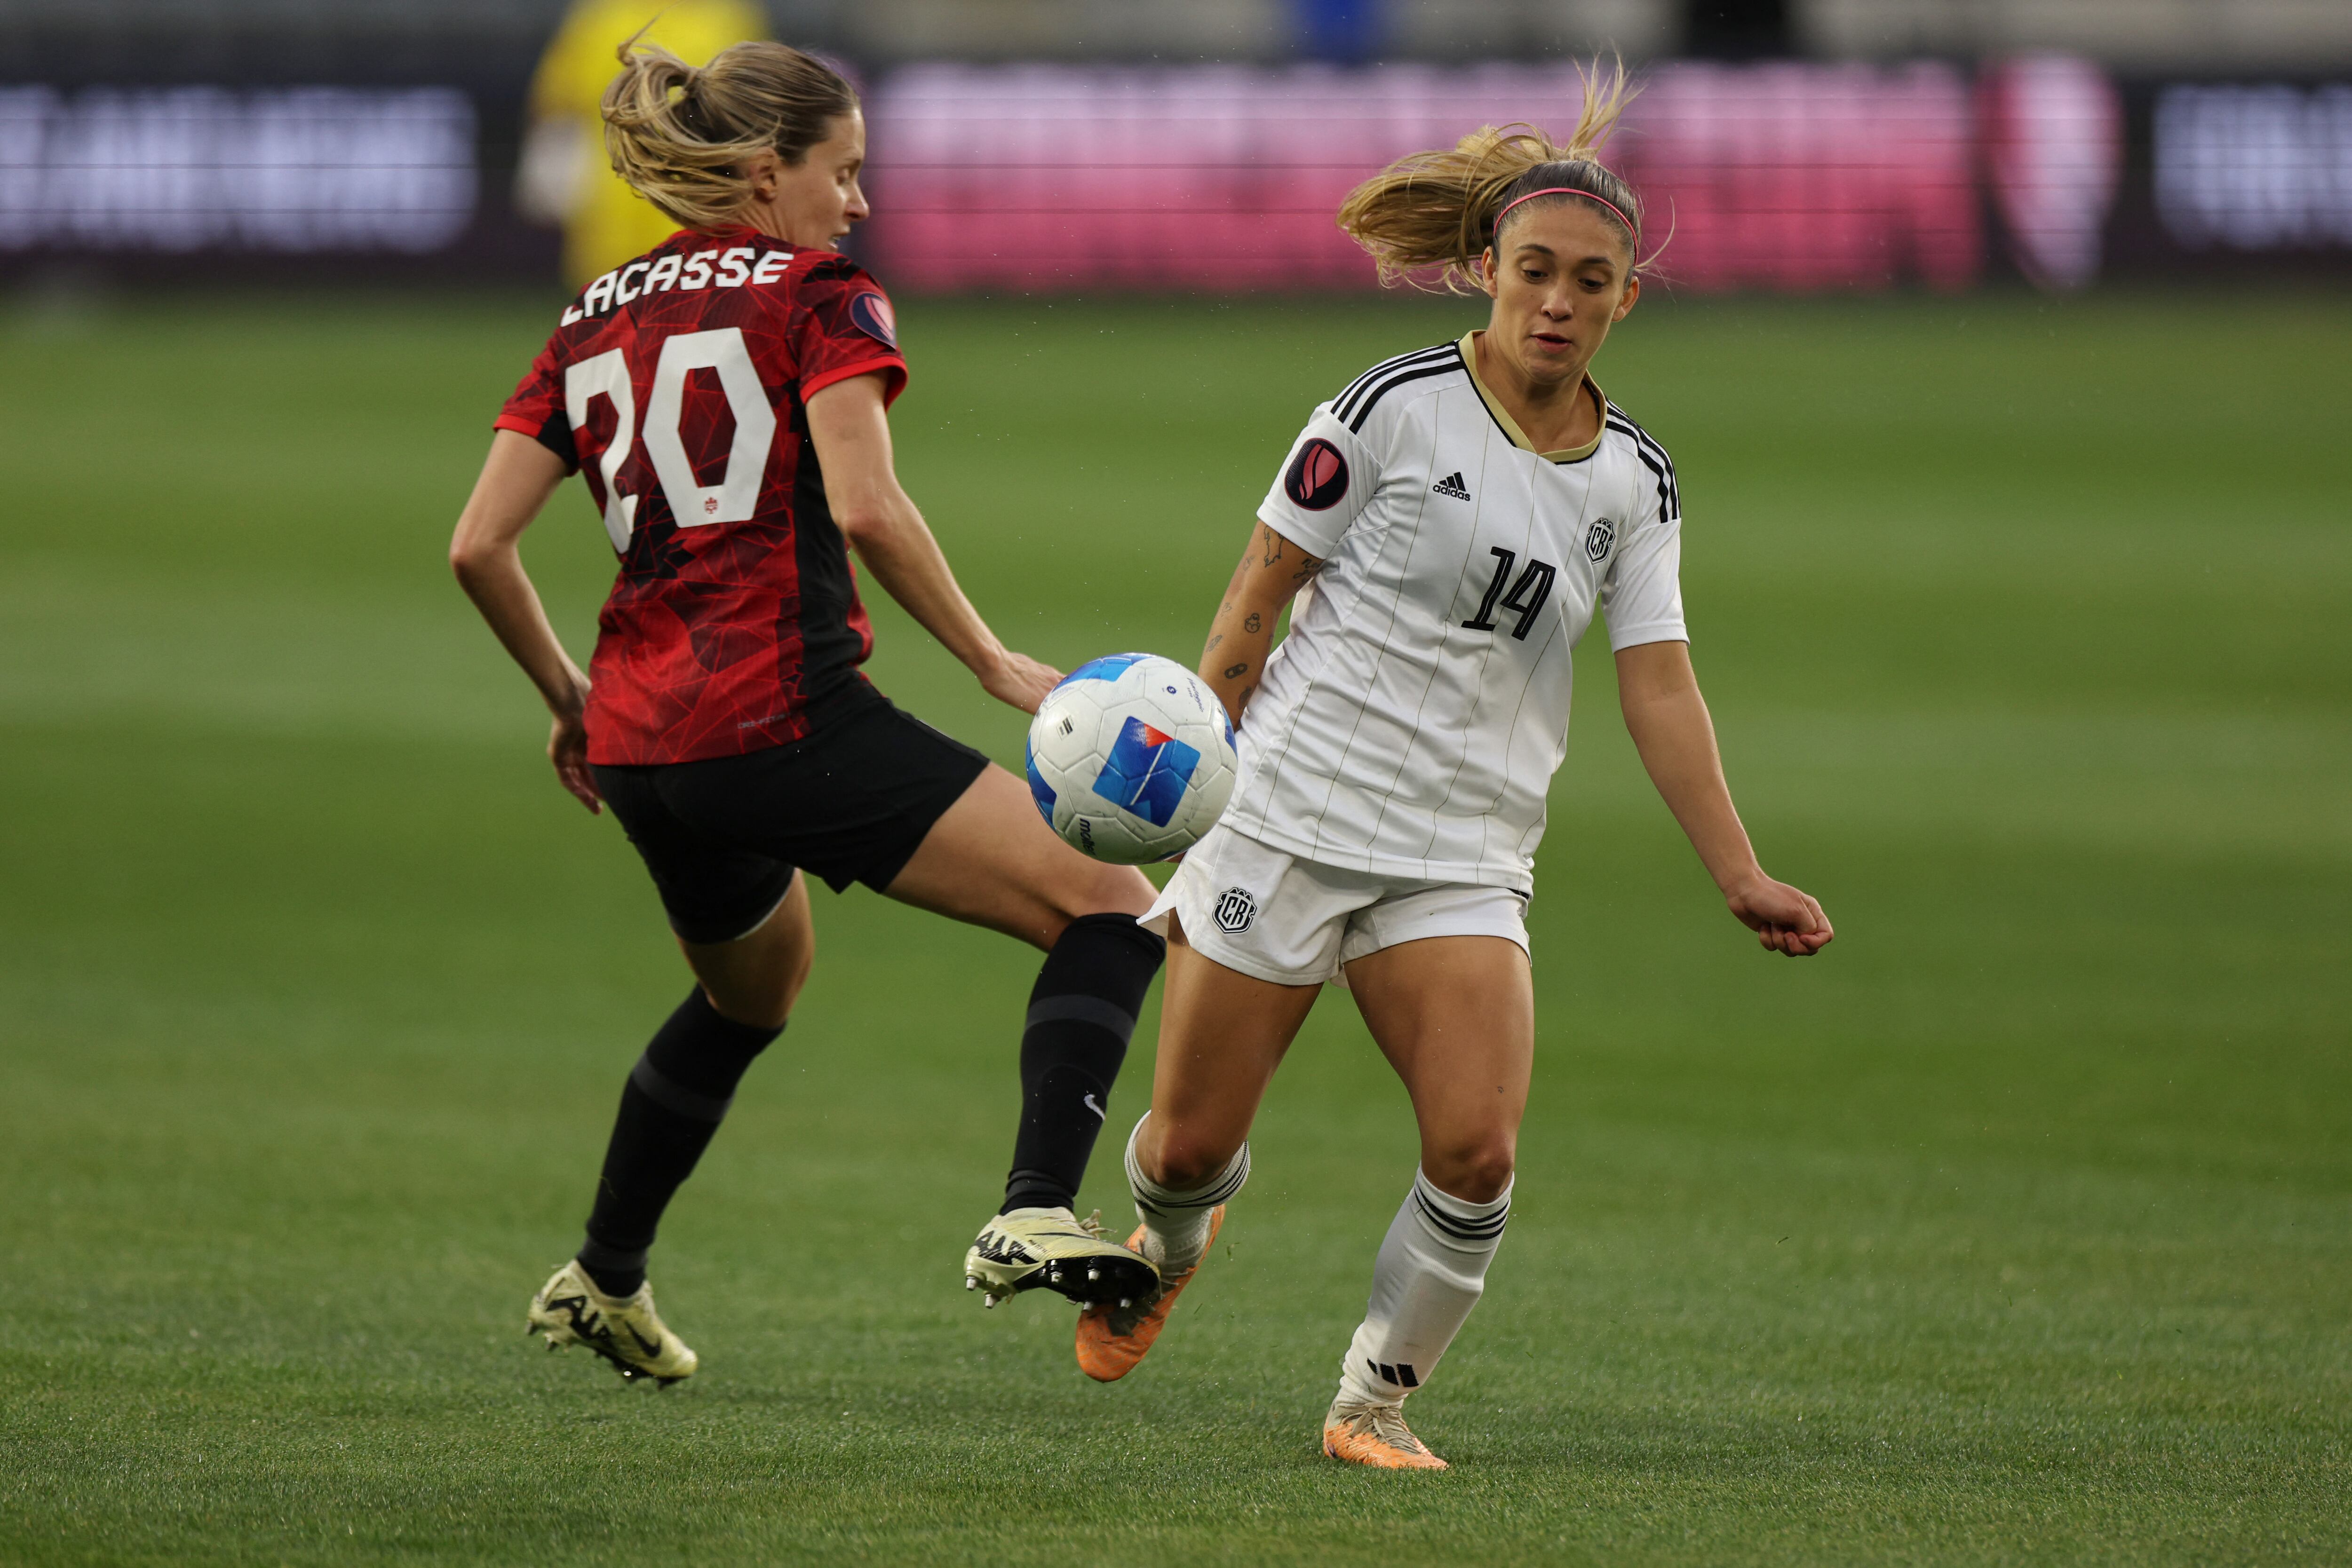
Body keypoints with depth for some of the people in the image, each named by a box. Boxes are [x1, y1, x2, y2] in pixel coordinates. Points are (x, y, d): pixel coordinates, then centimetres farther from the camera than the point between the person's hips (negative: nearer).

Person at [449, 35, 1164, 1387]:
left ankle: (604, 1281, 42)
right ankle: (1038, 1216, -27)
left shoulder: (597, 321, 17)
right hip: (787, 715, -7)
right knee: (1110, 908, -8)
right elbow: (866, 510, -16)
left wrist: (570, 699, 23)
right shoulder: (820, 298, 0)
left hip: (640, 750, 7)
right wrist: (995, 664, -9)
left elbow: (479, 546, 11)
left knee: (752, 989, 36)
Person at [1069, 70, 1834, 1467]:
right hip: (1295, 812, -3)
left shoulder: (1635, 481, 6)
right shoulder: (1398, 409, -7)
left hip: (1466, 861, 3)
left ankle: (1374, 1403, 7)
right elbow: (1255, 604, -2)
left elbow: (1660, 687, 2)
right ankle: (1170, 1245, 40)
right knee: (1190, 1144, 2)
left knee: (1478, 1156, -16)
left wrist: (1744, 879, -8)